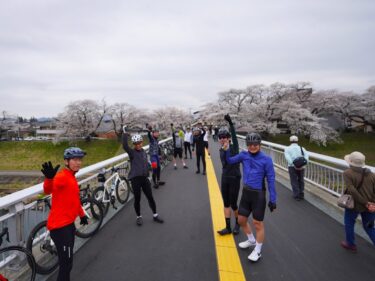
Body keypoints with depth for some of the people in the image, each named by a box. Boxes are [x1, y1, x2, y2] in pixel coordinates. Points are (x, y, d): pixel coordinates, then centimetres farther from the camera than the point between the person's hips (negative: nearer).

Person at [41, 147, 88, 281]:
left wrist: (82, 215, 29)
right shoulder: (62, 176, -19)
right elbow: (48, 190, -41)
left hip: (69, 224, 10)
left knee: (67, 261, 25)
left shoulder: (72, 177, 10)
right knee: (66, 263, -2)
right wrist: (49, 177, -62)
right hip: (60, 226, -10)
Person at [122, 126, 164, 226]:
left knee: (150, 197, 9)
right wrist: (125, 133, -29)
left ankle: (155, 215, 23)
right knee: (137, 199, 7)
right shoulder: (132, 152, -7)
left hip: (144, 178, 4)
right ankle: (139, 216, 26)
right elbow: (124, 145, -27)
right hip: (135, 179, -4)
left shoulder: (143, 152, 8)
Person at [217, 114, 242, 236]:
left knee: (233, 204, 3)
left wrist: (230, 123, -41)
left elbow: (234, 136, -29)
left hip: (234, 178, -6)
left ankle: (237, 224, 30)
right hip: (224, 178, 6)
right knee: (226, 204, 10)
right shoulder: (221, 150, 5)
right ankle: (228, 227, 20)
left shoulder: (234, 147, -12)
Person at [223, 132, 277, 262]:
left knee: (257, 222, 6)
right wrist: (226, 150, -7)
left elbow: (270, 180, -11)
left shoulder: (266, 159, -14)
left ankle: (257, 251, 27)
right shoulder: (244, 155, -1)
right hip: (246, 192, 6)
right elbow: (230, 161, 12)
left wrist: (272, 200, -11)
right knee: (241, 219, 16)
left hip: (258, 194, -5)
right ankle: (251, 240, 43)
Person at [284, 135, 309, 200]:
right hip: (301, 167, 2)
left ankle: (297, 196, 11)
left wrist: (293, 164, -19)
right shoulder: (301, 148, 9)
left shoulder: (287, 149, 4)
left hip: (292, 167, -2)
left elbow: (287, 157, -15)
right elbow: (306, 155, -9)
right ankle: (301, 195, 26)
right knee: (301, 180, 20)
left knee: (294, 181, 9)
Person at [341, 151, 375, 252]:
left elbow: (352, 190, -23)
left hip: (355, 205, -4)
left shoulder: (348, 173, -13)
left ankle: (350, 244, 35)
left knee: (349, 223, 20)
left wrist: (365, 203, -16)